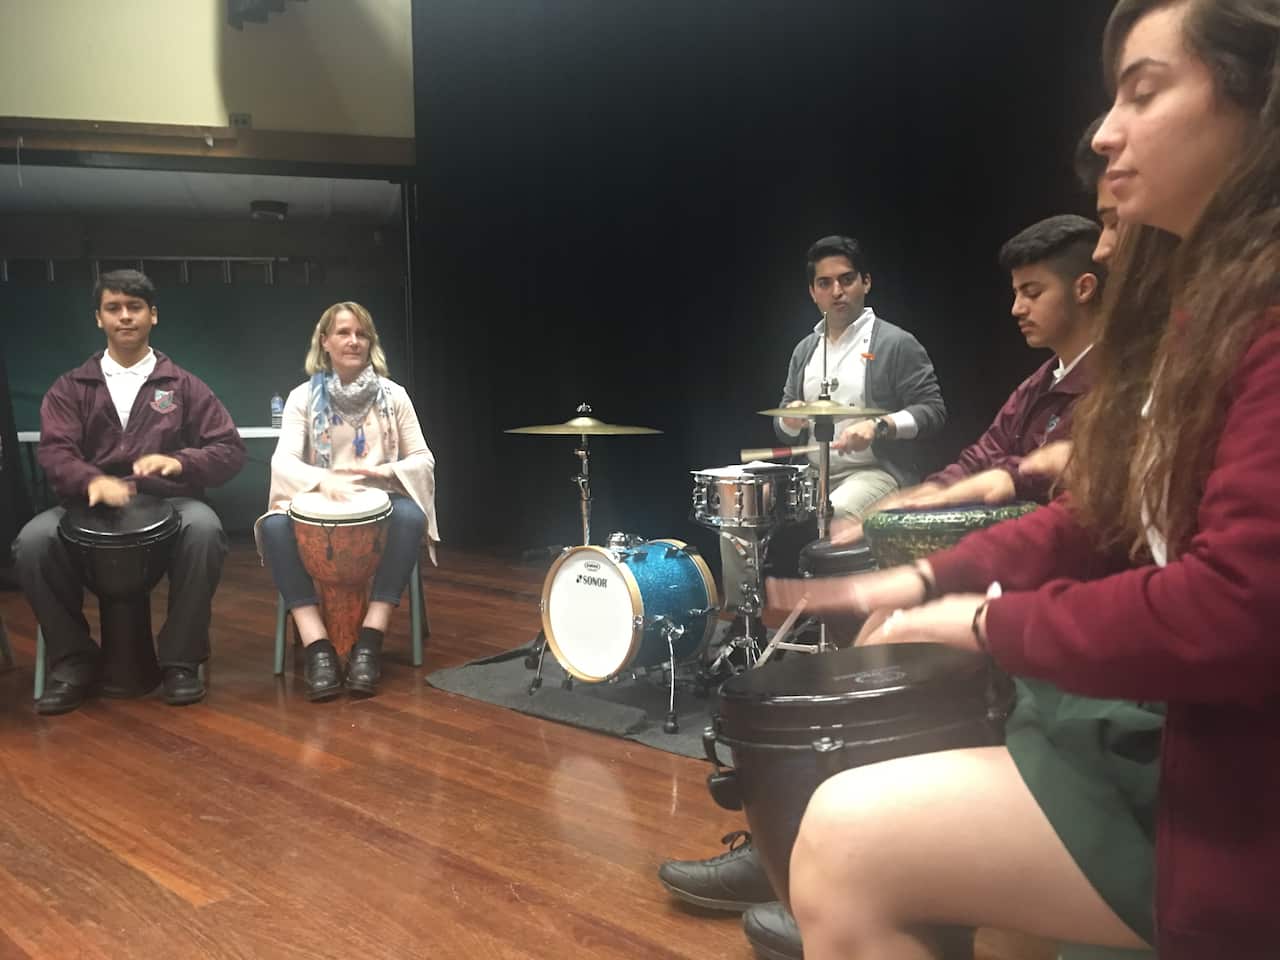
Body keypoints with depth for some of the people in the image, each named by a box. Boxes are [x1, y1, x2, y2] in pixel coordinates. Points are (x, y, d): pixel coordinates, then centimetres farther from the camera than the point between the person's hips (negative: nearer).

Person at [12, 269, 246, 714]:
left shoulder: (183, 385, 12)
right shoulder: (70, 387, 13)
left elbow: (230, 449, 5)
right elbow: (53, 452, -2)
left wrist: (179, 462, -18)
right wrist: (92, 481, -27)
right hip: (89, 507, 1)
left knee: (205, 529, -35)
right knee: (32, 541, -29)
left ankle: (181, 658, -18)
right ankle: (73, 658, -9)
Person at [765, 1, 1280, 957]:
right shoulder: (1194, 303, 13)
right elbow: (1106, 519, 16)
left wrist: (993, 622, -13)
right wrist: (932, 579, 3)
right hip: (1175, 732, 10)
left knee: (845, 843, -13)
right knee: (852, 825, 13)